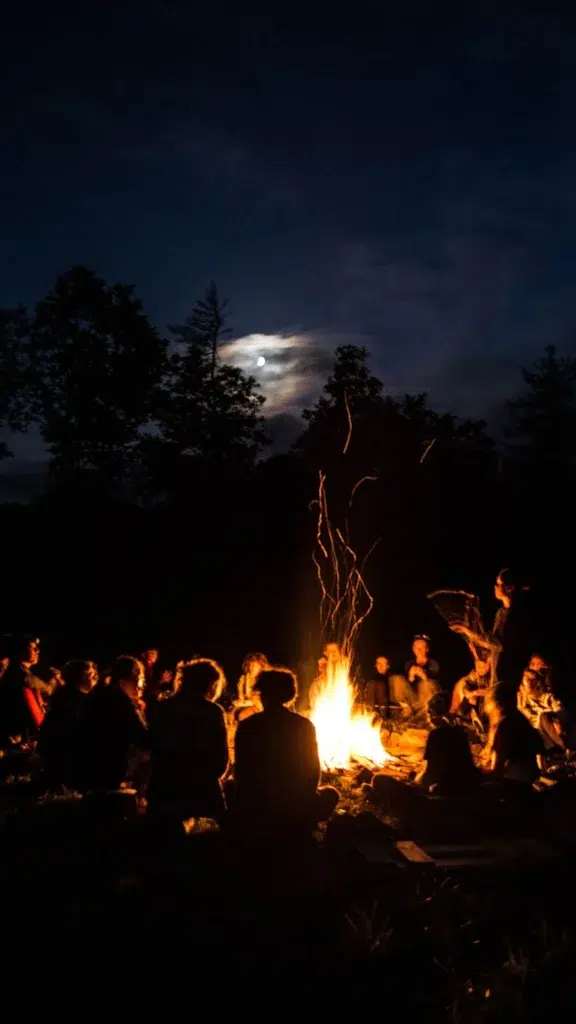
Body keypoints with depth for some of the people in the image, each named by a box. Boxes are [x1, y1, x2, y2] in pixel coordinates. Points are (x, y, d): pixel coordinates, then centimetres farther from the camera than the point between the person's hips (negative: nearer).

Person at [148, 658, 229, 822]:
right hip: (202, 791, -3)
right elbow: (221, 759, -4)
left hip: (164, 788, 3)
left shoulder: (164, 707, 3)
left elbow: (153, 745, 6)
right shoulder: (213, 712, -6)